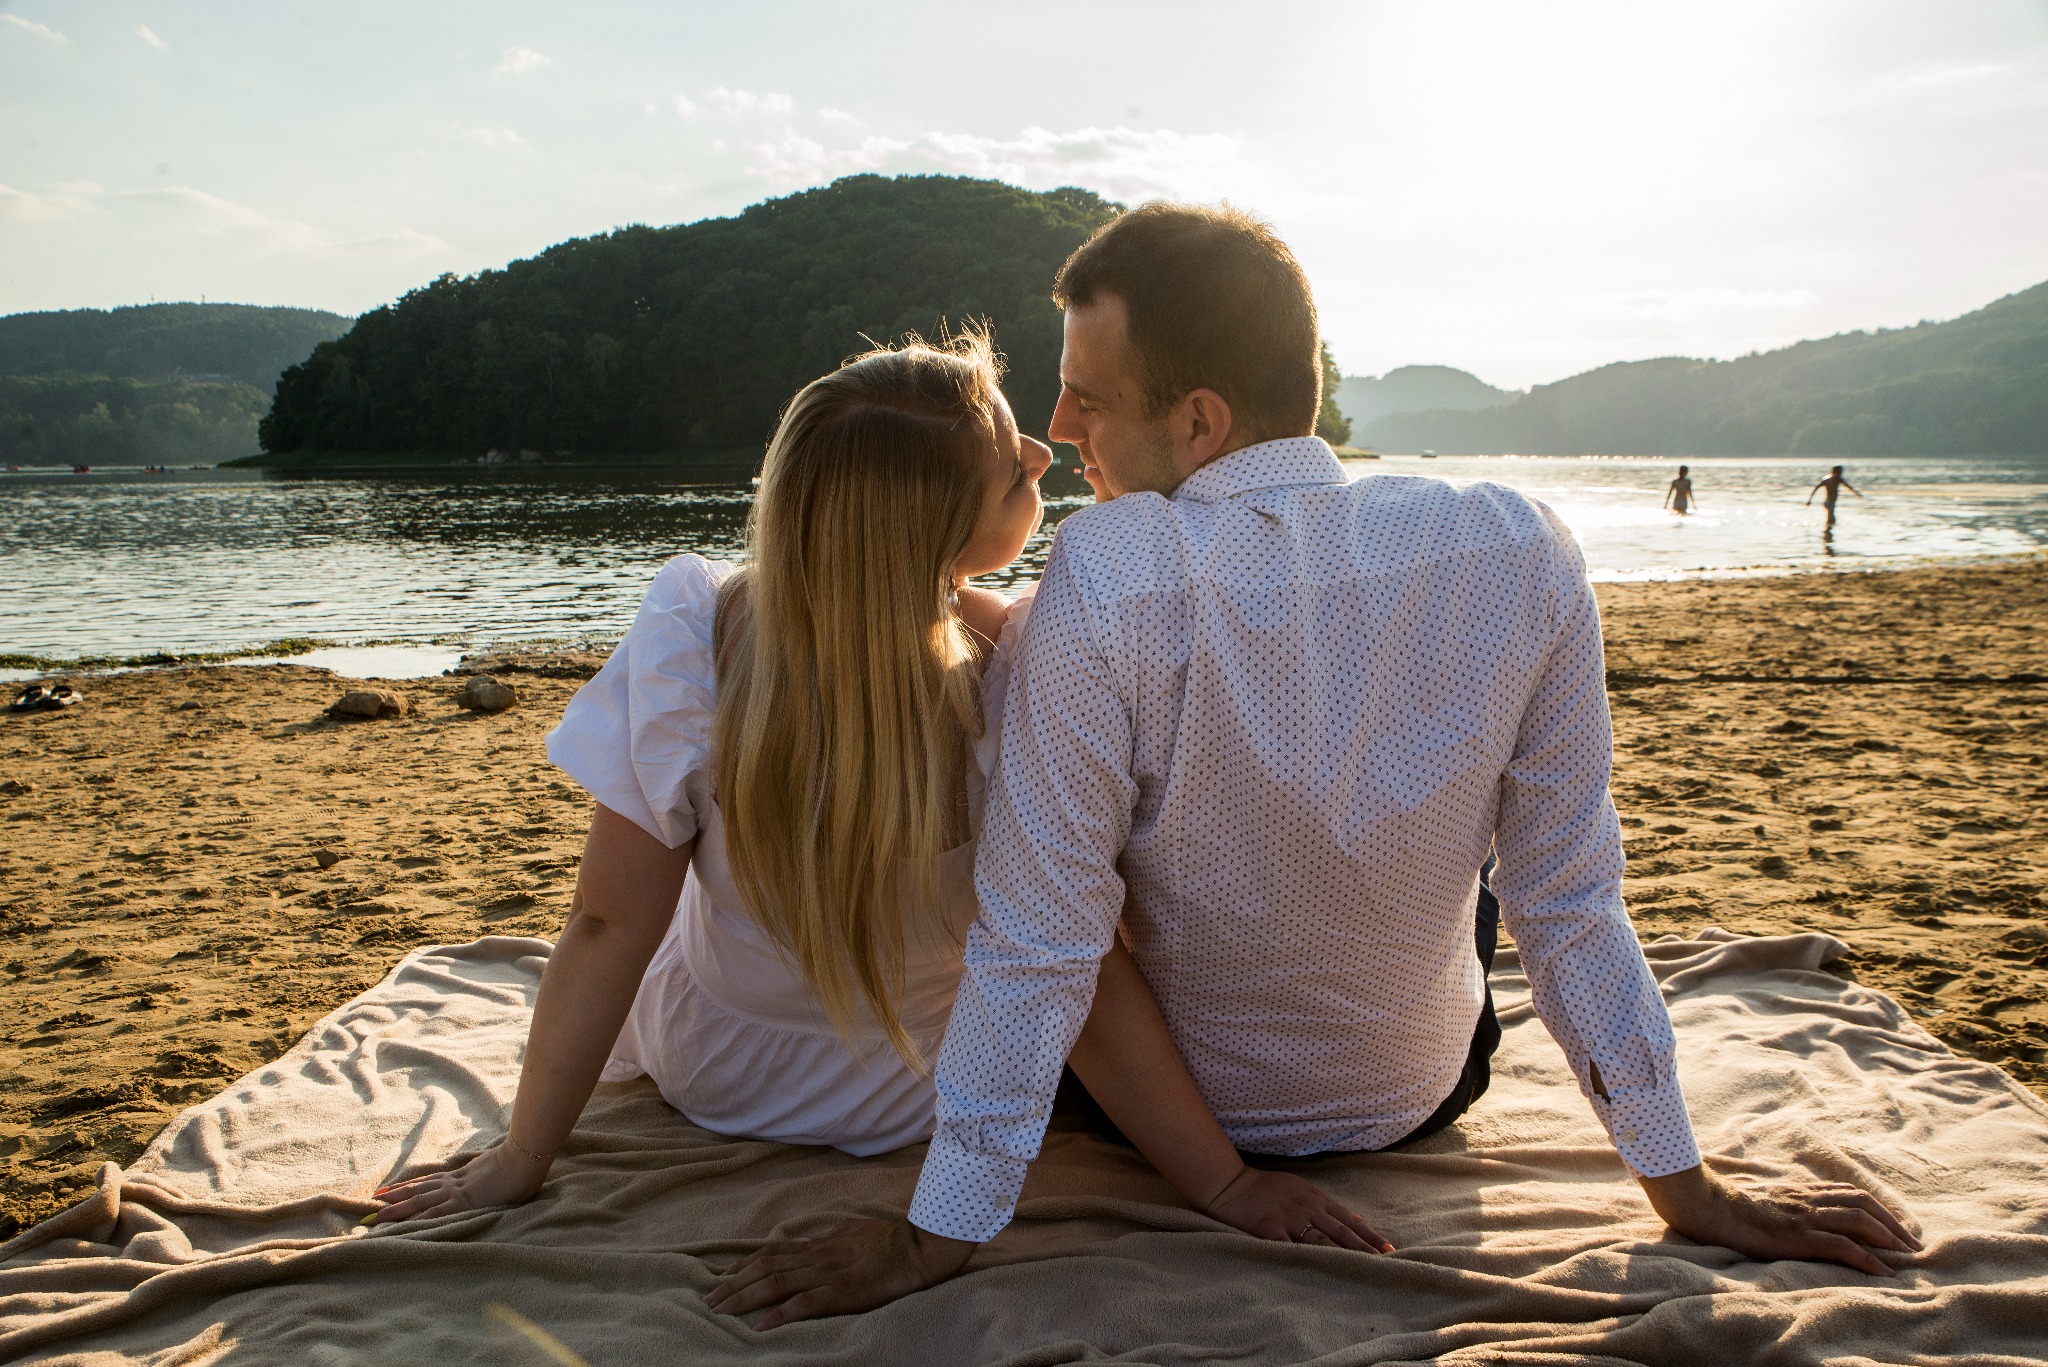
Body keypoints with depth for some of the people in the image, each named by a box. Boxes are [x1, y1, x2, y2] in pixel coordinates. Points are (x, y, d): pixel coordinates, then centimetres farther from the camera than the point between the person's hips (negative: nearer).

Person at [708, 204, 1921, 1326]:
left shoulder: (1109, 577, -32)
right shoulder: (1521, 556, -20)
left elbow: (1038, 945, -27)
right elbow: (1572, 905, -14)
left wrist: (940, 1234, -15)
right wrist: (1688, 1189, -2)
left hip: (1177, 1109, -2)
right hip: (1425, 1094, 3)